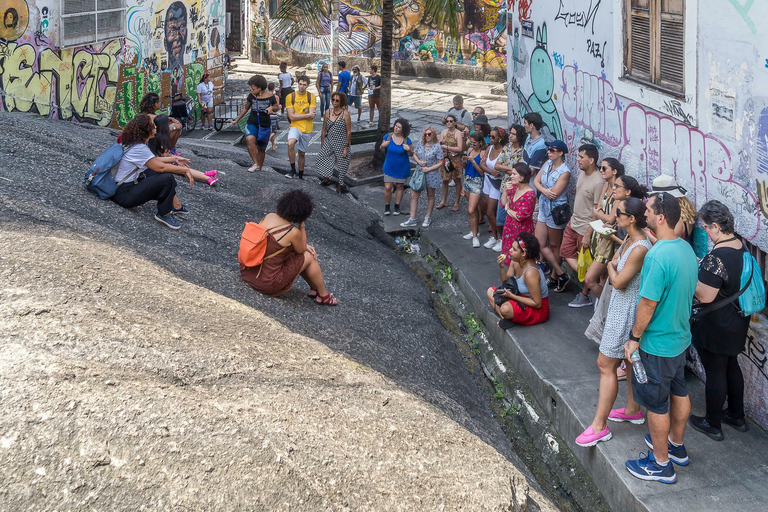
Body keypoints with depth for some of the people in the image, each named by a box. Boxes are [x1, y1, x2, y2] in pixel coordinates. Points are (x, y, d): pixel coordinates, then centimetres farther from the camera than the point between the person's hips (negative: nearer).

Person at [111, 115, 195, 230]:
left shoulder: (132, 143, 7)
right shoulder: (138, 148, -24)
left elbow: (153, 160, 20)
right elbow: (160, 167, -25)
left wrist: (174, 159, 18)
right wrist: (185, 170, -15)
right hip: (124, 195, -11)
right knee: (167, 178, -24)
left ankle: (175, 205, 12)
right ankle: (164, 214, -7)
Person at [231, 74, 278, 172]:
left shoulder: (270, 97, -5)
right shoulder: (251, 96, -1)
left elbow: (276, 108, 9)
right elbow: (246, 108, 14)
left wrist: (271, 108, -15)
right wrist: (236, 120, 13)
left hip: (265, 125, 0)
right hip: (252, 124, 0)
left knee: (261, 148, 7)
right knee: (249, 139, -31)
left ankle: (259, 168, 24)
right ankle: (256, 163, -29)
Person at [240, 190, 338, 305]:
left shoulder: (269, 217, -1)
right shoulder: (293, 232, -20)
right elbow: (301, 250, 1)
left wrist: (304, 246, 13)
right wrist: (302, 225, -1)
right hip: (268, 283, -8)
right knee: (309, 256, 9)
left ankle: (314, 288, 40)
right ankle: (323, 296, 27)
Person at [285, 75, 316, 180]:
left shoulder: (311, 97, -1)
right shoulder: (290, 97, -4)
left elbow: (312, 116, -9)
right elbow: (291, 117, -10)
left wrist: (297, 115, -11)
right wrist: (307, 115, -9)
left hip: (307, 129, 2)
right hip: (295, 127, -2)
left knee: (302, 153, 12)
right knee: (290, 144, -31)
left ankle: (301, 175, 30)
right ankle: (293, 170, -20)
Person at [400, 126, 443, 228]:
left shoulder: (437, 147, -13)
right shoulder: (419, 144, -1)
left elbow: (440, 163, -11)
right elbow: (414, 154, 12)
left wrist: (429, 169, -18)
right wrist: (419, 161, -9)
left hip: (431, 174, -4)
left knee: (430, 196, 13)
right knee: (414, 196, 1)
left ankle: (428, 218, 28)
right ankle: (412, 219, 7)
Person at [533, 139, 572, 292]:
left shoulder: (564, 172, -19)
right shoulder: (547, 164, 4)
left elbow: (554, 194, -22)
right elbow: (536, 181, 3)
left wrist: (540, 186, -5)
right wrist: (544, 190, -18)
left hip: (555, 211, -8)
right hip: (543, 209, 8)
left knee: (554, 246, 6)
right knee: (540, 245, 7)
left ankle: (555, 277, 20)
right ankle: (561, 275, 16)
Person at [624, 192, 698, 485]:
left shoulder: (658, 256, -29)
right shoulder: (686, 249, -2)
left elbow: (648, 303, -24)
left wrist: (634, 338, -15)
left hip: (657, 344, -9)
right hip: (681, 336, 9)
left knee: (656, 404, 6)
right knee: (679, 392, 24)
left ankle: (661, 465, 19)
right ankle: (676, 445, 43)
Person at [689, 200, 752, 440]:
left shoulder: (716, 258, -30)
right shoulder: (742, 247, -1)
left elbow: (705, 296, -27)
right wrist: (702, 270, 13)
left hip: (716, 328, -9)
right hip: (737, 322, 9)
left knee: (715, 373, 7)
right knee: (731, 366, 24)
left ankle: (713, 424, 22)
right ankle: (737, 416, 38)